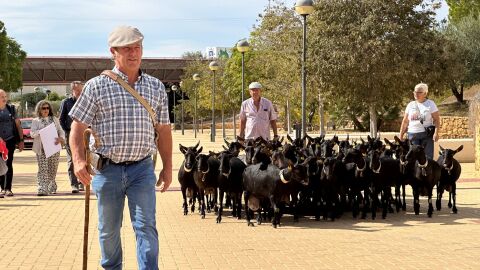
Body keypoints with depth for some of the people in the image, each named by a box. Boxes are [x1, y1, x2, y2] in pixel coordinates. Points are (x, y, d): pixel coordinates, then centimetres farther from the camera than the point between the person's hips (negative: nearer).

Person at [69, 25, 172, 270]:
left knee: (146, 227, -4)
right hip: (107, 168, -1)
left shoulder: (156, 87, 8)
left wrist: (167, 167, 12)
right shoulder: (97, 86, -2)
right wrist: (78, 160, -15)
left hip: (142, 168, 1)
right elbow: (77, 126, -1)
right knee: (108, 230, 13)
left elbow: (163, 130, 14)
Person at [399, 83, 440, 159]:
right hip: (412, 135, 3)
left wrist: (436, 133, -18)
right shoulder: (410, 105, 12)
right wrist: (401, 136, 10)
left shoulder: (430, 104, 2)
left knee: (427, 157, -5)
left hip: (427, 135, -3)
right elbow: (405, 122, 14)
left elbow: (436, 120, -4)